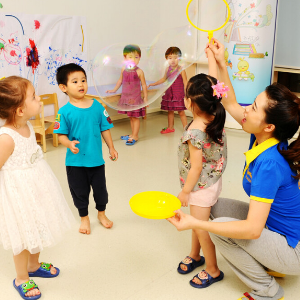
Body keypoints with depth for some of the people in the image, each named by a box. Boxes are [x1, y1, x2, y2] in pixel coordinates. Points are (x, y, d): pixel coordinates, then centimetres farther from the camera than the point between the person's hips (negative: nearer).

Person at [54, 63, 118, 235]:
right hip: (75, 161, -2)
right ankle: (84, 218, 38)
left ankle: (102, 214, 44)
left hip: (96, 158, 2)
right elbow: (61, 134, -11)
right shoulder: (65, 111, -11)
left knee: (100, 188, 18)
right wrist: (69, 143, -31)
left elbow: (105, 129, 4)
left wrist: (111, 148, 7)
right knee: (80, 191, 14)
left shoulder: (97, 106, -3)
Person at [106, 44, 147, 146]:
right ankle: (133, 134, 27)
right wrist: (114, 90, 21)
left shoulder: (139, 72, -12)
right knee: (131, 117, 15)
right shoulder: (124, 69, 1)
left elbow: (143, 84, -5)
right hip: (126, 97, 5)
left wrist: (145, 97, -3)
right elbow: (120, 80, 16)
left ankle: (134, 136, 10)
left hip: (135, 97, -5)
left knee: (135, 117, 2)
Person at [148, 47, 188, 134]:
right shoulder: (167, 69, 4)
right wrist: (153, 84, 24)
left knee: (181, 112, -2)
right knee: (170, 111, 16)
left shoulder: (181, 70, -13)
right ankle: (170, 127, 32)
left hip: (179, 94, -6)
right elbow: (164, 79, 21)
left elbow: (185, 82, -11)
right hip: (169, 94, 6)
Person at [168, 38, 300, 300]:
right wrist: (221, 64, 2)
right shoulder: (266, 138, -10)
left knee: (220, 228, -22)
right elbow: (231, 105, 6)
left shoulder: (268, 163, -34)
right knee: (217, 206, 5)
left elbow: (252, 229, -36)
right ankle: (267, 265, 17)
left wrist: (195, 223, -37)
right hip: (273, 223, 8)